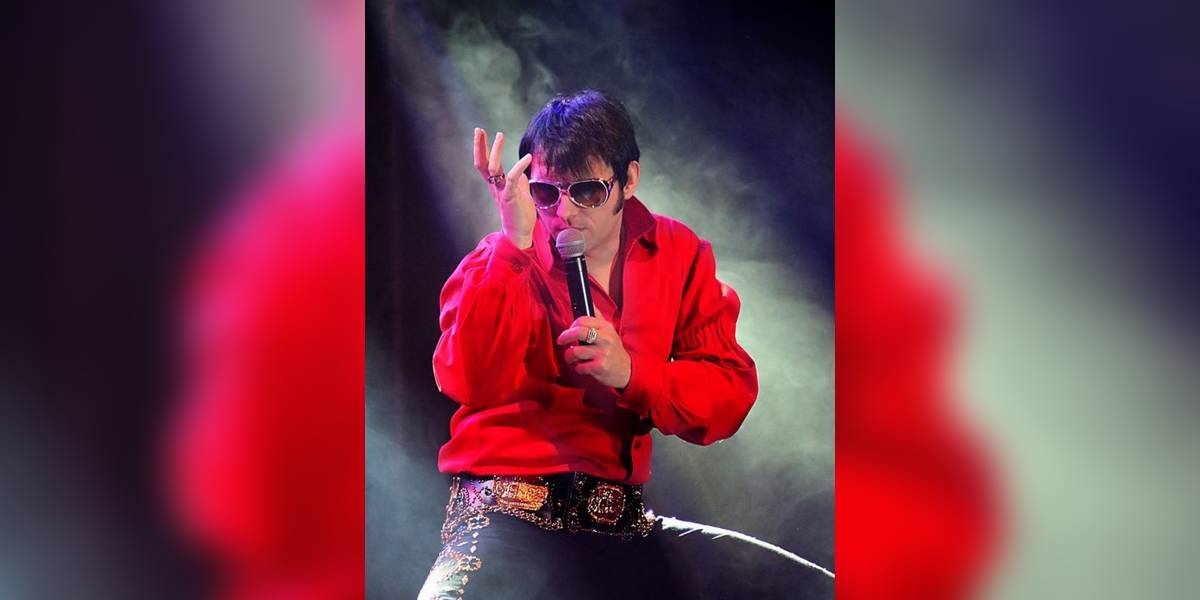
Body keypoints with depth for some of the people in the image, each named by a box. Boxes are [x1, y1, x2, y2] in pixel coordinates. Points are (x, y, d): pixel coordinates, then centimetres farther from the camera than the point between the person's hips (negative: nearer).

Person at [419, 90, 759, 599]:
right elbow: (469, 382, -21)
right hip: (508, 514, -3)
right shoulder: (504, 262, -2)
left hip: (622, 521, 4)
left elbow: (731, 394, -1)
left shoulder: (680, 256, 6)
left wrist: (630, 373, -18)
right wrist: (516, 241, -24)